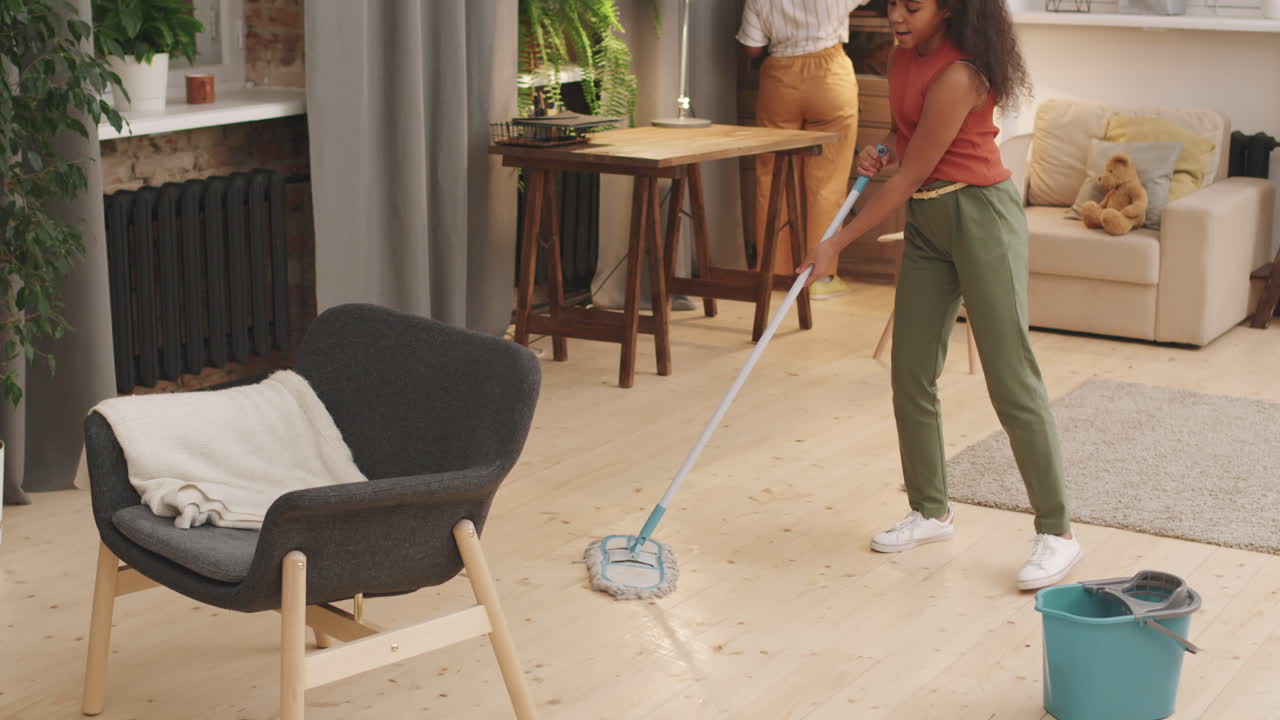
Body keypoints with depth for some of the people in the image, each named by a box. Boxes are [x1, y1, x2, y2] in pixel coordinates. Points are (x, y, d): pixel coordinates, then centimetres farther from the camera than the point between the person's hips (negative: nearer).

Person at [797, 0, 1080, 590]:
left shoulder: (957, 75, -23)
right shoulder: (906, 52, 4)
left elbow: (909, 177, -19)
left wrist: (836, 245, -13)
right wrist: (881, 149, 1)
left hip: (979, 215, -9)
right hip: (926, 220, 9)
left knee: (1010, 377, -8)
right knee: (911, 375, 9)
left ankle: (1056, 532, -2)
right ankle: (931, 511, 23)